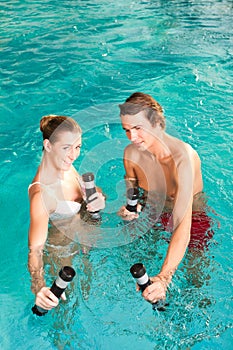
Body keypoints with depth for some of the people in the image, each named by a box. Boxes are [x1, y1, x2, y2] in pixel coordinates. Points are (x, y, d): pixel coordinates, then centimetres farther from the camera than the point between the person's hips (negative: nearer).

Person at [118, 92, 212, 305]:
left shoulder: (183, 157, -37)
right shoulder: (131, 153, -17)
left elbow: (183, 226, -44)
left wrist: (164, 277, -53)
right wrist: (127, 210, -25)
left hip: (193, 217, -5)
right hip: (155, 216, 5)